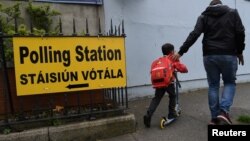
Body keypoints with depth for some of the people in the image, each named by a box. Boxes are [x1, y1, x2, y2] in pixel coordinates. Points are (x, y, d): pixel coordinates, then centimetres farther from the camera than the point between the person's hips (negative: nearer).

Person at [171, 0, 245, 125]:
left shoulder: (204, 16, 10)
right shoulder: (233, 12, 10)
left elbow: (194, 35, -4)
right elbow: (240, 33, 1)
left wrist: (181, 52, -5)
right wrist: (240, 51, 13)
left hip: (209, 56, 1)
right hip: (228, 55, -1)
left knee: (213, 86, 11)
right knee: (230, 83, 16)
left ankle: (214, 117, 13)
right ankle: (224, 111, -3)